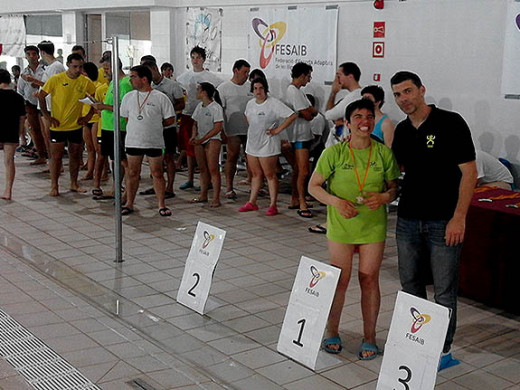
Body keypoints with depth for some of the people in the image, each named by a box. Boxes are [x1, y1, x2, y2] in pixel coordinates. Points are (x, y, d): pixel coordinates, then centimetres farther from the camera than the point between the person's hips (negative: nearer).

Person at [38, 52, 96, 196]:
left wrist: (88, 116, 1)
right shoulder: (56, 79, -11)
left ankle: (74, 184, 24)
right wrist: (47, 117, -8)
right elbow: (41, 96, -4)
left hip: (76, 125, 3)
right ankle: (54, 186, 8)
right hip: (58, 125, -3)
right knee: (56, 156, 0)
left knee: (75, 155, 11)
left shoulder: (86, 82, -4)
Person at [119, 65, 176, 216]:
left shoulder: (160, 98, -5)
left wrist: (154, 125, 0)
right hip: (133, 141, 3)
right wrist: (139, 127, 8)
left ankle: (161, 205, 10)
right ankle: (129, 204, 18)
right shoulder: (128, 97, 7)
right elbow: (124, 117, 16)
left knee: (157, 173, 2)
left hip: (154, 142, -3)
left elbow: (170, 120, -2)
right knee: (133, 173, 9)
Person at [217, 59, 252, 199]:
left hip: (250, 130, 4)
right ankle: (229, 188, 6)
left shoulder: (250, 87, 11)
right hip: (233, 130, -4)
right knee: (231, 158, -2)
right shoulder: (224, 87, -1)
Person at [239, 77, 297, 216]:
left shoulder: (274, 103, -13)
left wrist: (277, 130, -17)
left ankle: (273, 205, 1)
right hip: (252, 143, 7)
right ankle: (252, 203, 21)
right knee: (256, 174, 14)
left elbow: (292, 116, -18)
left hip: (267, 145, -7)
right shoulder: (250, 103, 9)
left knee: (270, 175, -4)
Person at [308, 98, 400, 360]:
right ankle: (332, 332, 26)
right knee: (339, 280, 7)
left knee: (369, 279, 6)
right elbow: (313, 186, -3)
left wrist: (385, 197, -16)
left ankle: (369, 337, 20)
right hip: (340, 226, -1)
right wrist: (335, 201, -18)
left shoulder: (384, 153, -1)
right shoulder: (334, 153, -7)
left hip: (373, 227, 1)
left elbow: (394, 188, 7)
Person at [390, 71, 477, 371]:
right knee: (410, 284, 14)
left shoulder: (450, 122, -10)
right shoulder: (402, 130, 9)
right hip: (408, 220, 6)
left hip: (444, 222, -6)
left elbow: (469, 172, -11)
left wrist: (459, 217, -16)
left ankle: (443, 350, 15)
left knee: (444, 289, 3)